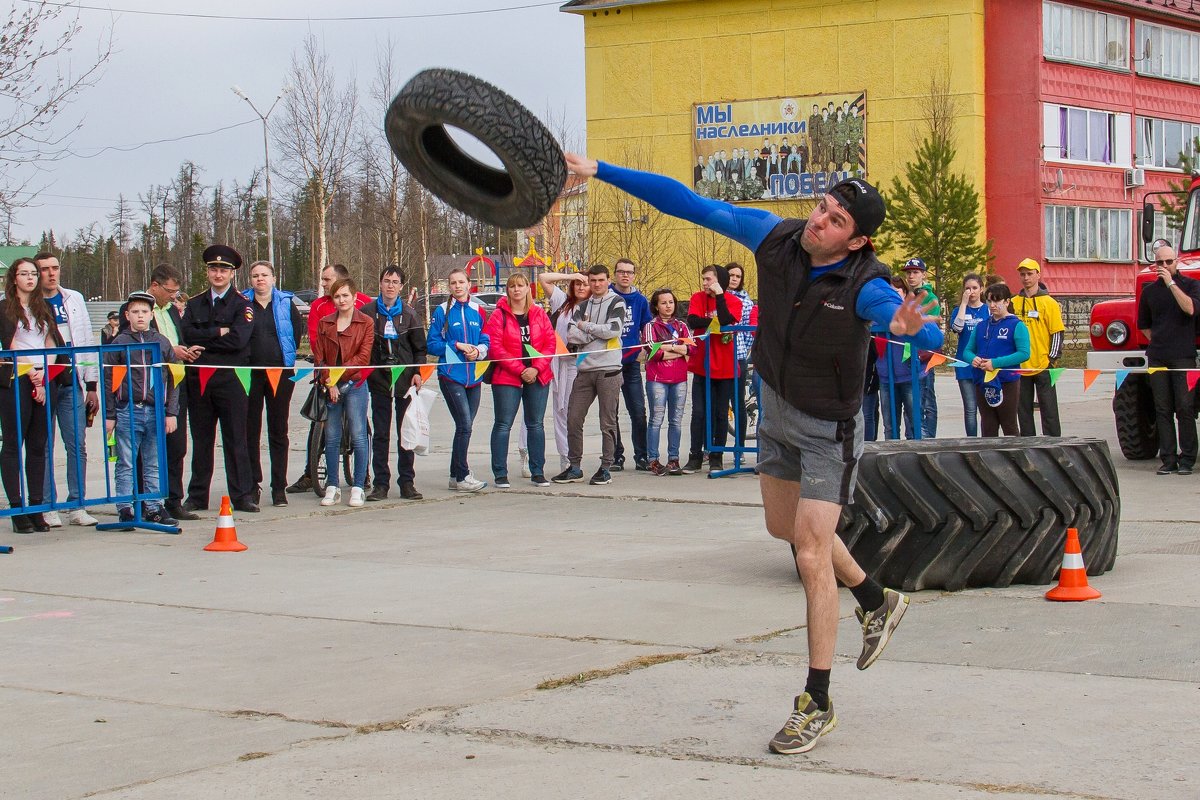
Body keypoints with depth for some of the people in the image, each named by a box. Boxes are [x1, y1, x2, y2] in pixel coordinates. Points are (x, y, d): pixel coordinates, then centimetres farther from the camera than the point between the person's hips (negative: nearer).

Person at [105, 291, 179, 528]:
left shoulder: (162, 342, 9)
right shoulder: (119, 343, 3)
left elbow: (172, 380, 9)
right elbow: (108, 380, 3)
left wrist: (171, 413, 3)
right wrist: (109, 415, -1)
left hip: (156, 412, 2)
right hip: (127, 411, -2)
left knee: (154, 464, 7)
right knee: (126, 464, 0)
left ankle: (154, 508, 13)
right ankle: (125, 509, 5)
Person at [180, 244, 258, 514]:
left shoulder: (242, 305, 3)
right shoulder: (194, 304, 15)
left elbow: (238, 340, -13)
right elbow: (188, 335, -2)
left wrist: (203, 342, -7)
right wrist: (219, 332, -11)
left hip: (230, 380, -3)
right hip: (199, 379, 3)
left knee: (235, 439, -2)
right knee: (201, 439, 8)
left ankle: (242, 495, 1)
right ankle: (197, 496, 13)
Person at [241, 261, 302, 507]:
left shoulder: (286, 303, 6)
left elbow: (298, 329, 12)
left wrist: (289, 354, 9)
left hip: (281, 372, 0)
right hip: (250, 373, 0)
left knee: (279, 431, 2)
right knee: (250, 430, 2)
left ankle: (279, 487, 5)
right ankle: (253, 485, 9)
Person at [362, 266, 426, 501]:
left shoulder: (408, 313, 5)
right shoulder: (367, 312, 3)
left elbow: (420, 347, 8)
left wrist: (417, 372, -4)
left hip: (405, 378, 0)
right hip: (378, 379, 0)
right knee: (380, 434, 2)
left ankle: (407, 482, 8)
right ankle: (381, 483, 6)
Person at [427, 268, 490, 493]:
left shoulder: (478, 311, 10)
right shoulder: (442, 311, 0)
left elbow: (487, 340, 10)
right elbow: (432, 344, -2)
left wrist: (478, 350, -10)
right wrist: (457, 346, -13)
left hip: (474, 375, 4)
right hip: (451, 375, -4)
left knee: (465, 426, 8)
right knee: (465, 425, -11)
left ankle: (456, 476, 17)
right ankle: (462, 477, -5)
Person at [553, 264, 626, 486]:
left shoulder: (616, 302, 3)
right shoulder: (582, 305, 16)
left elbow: (613, 330, -13)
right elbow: (572, 334, 2)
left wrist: (586, 327, -3)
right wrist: (597, 333, -9)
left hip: (608, 370, -5)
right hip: (585, 370, 5)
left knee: (608, 423, 0)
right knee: (573, 419, 2)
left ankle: (605, 468, 6)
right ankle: (574, 467, 11)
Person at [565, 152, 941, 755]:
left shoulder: (864, 287, -33)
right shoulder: (775, 238, -20)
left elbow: (932, 338, -48)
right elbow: (690, 204, -16)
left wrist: (909, 327, -74)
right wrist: (599, 172, -19)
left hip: (829, 427, -7)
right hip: (775, 406, 7)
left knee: (811, 557, -10)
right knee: (784, 526, 24)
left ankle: (816, 705, 1)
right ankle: (877, 603, 48)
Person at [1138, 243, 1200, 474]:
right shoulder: (1150, 291, 14)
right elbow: (1143, 325, 25)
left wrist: (1171, 283, -15)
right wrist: (1159, 342, 14)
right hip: (1157, 358, 4)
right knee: (1163, 410, 2)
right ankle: (1168, 459, 4)